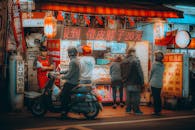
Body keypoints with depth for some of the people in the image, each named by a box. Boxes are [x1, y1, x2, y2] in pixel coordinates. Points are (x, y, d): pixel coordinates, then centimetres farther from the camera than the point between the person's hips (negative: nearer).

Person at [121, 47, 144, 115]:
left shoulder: (123, 61, 7)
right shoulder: (135, 60, -14)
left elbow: (122, 73, 14)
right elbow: (140, 72, -14)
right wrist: (142, 82, -9)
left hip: (127, 83, 6)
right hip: (135, 83, -6)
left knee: (128, 96, 15)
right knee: (135, 97, 1)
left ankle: (128, 109, 20)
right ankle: (136, 110, 4)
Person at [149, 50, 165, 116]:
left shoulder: (154, 64, -11)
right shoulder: (162, 65, 6)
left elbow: (151, 73, -3)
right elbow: (161, 74, 13)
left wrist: (149, 81, 9)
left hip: (154, 83, -6)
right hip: (160, 83, 6)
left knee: (155, 97, -2)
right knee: (158, 97, 13)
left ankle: (156, 111, -1)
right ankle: (159, 110, 17)